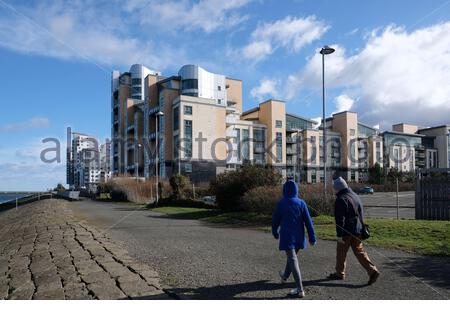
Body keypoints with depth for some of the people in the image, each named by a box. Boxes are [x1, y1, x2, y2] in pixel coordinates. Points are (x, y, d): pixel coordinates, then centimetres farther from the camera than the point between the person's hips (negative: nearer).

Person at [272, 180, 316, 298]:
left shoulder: (281, 204, -10)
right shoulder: (301, 203, -4)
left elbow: (275, 220, -1)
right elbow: (308, 221, -4)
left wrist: (275, 232, 17)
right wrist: (312, 237, 1)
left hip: (287, 237, -4)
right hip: (299, 237, 4)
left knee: (293, 261, -2)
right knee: (292, 256, 24)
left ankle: (299, 290, -5)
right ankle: (285, 276, 48)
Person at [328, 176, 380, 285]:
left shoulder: (341, 199, -16)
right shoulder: (355, 196, 11)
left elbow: (340, 219, -19)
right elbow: (362, 214, 18)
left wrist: (339, 235, -16)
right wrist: (361, 229, 24)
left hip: (346, 232, -8)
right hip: (357, 231, 8)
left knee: (341, 253, 8)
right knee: (360, 251, 11)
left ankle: (339, 274, 20)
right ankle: (373, 271, 0)